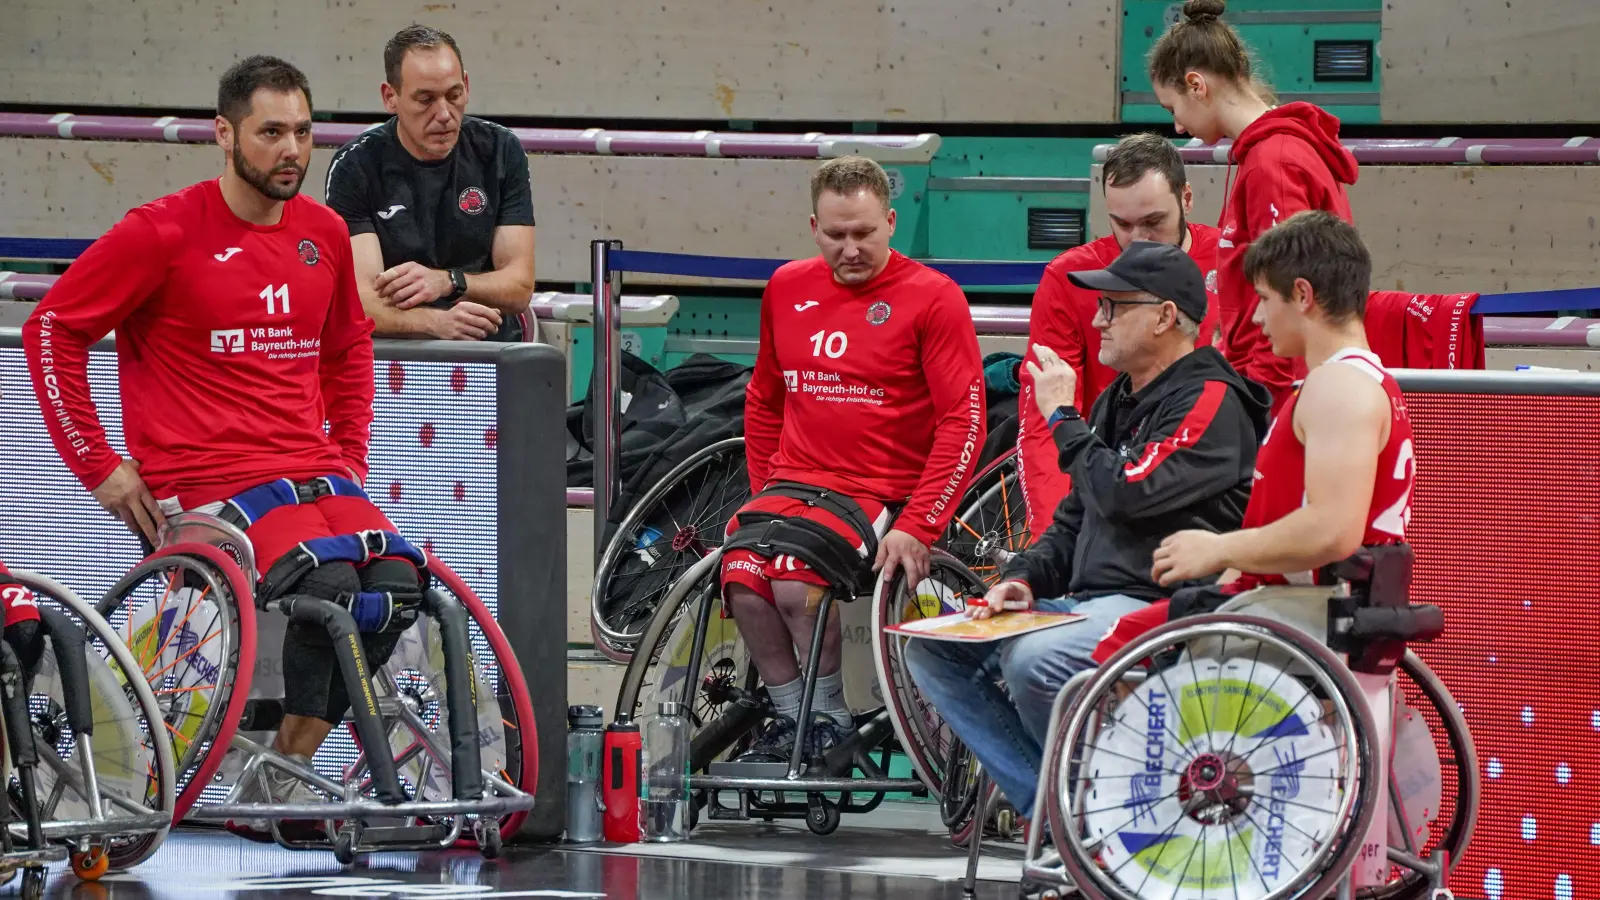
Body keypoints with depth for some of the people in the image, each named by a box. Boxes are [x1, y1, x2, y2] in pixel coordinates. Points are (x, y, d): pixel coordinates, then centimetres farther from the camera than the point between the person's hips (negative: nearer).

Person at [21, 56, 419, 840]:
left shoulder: (323, 235, 13)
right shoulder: (164, 233, -5)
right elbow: (51, 331, -2)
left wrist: (350, 451, 17)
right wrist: (98, 465, -5)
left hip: (314, 474, 6)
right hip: (206, 480, -6)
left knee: (396, 583, -20)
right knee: (326, 584, -30)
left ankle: (285, 771, -7)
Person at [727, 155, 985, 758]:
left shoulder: (932, 299, -4)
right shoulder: (787, 289, 12)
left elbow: (965, 420, -8)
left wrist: (917, 528, -16)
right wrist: (764, 494, 15)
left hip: (881, 494, -4)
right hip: (792, 483, 5)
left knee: (797, 582, -30)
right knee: (742, 578, -25)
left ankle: (830, 719, -7)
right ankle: (788, 715, -5)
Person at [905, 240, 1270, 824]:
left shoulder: (1210, 401, -10)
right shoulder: (1118, 402, 20)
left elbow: (1126, 492, -22)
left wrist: (1062, 417, -8)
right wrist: (1024, 579, 5)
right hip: (1088, 606, 10)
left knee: (1034, 661, -35)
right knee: (932, 650, 0)